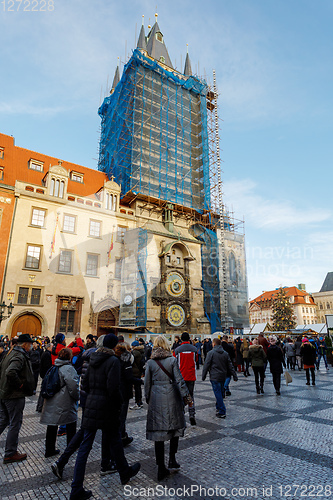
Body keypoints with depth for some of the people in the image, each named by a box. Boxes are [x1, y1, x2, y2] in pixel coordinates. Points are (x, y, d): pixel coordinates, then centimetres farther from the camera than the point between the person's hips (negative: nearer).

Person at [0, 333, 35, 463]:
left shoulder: (11, 353, 10)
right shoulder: (20, 356, -22)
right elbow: (11, 372, -37)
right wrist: (20, 385, -23)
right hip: (15, 396, -9)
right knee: (15, 424, 5)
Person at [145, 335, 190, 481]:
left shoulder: (150, 362, -2)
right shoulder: (172, 360, -7)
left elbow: (147, 383, 2)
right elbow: (179, 380, -7)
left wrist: (148, 399, 14)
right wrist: (186, 395, 2)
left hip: (156, 398, 1)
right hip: (171, 397, -1)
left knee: (158, 430, 7)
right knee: (175, 426, 18)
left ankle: (161, 468, 13)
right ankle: (172, 459, 17)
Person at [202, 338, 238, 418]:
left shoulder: (211, 353, -9)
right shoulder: (225, 353, 7)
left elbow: (206, 366, -9)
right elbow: (230, 366, 9)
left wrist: (203, 376, -1)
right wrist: (235, 376, 13)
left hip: (215, 377, -6)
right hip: (223, 376, 6)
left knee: (218, 394, -3)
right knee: (221, 393, 18)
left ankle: (222, 412, -4)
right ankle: (218, 407, 30)